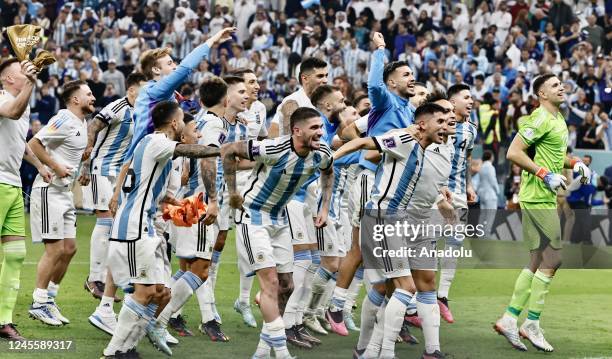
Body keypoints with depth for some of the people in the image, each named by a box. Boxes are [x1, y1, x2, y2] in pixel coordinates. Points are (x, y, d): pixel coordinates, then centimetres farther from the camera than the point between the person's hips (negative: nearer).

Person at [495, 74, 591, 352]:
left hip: (545, 199, 10)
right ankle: (532, 324, -1)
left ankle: (509, 319, 14)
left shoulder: (558, 119, 16)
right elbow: (514, 153, -19)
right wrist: (546, 175, -21)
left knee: (539, 263, 11)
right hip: (538, 198, -10)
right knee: (552, 259, -8)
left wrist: (576, 164, 12)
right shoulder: (540, 119, -13)